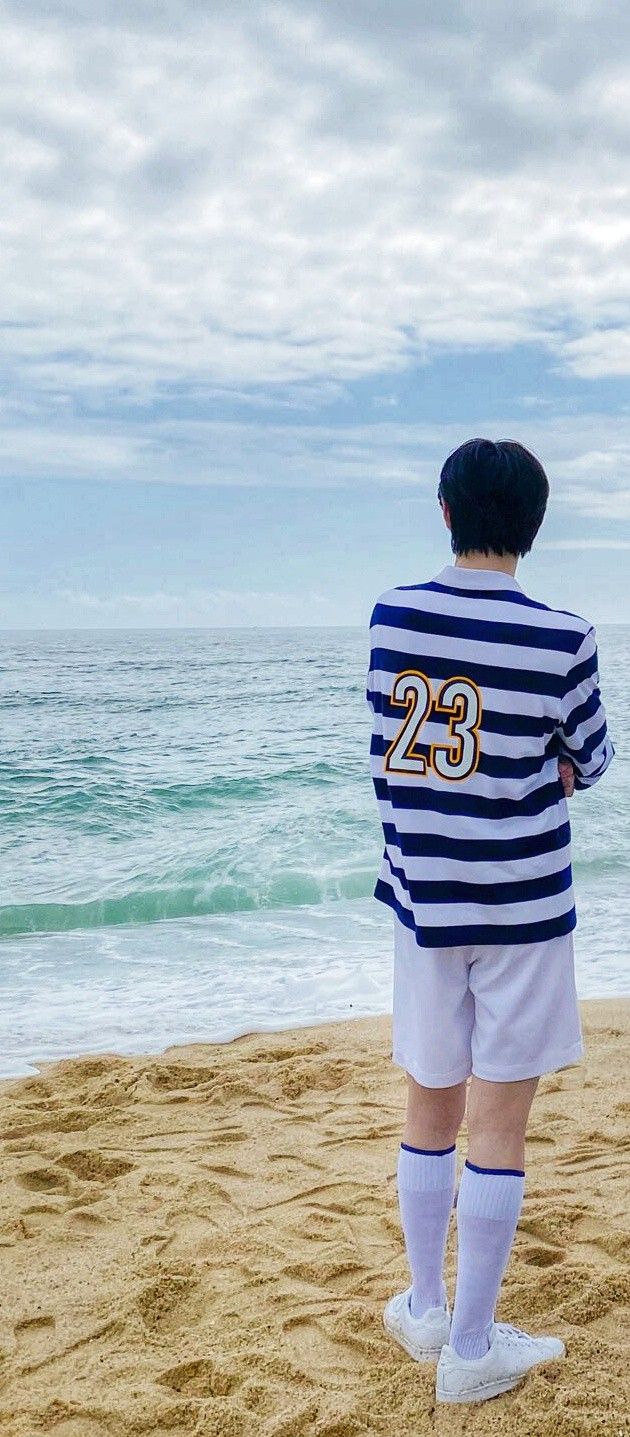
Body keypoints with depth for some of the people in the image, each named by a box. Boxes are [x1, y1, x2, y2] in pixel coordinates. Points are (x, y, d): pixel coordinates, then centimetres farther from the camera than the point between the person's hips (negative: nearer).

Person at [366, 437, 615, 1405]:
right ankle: (469, 1351, 17)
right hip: (522, 905, -3)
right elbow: (591, 764, 1)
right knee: (500, 1127, 6)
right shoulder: (561, 639, -13)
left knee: (430, 1110, 18)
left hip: (421, 895, 4)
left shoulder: (391, 617, -3)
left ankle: (423, 1313, 32)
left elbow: (388, 762, 5)